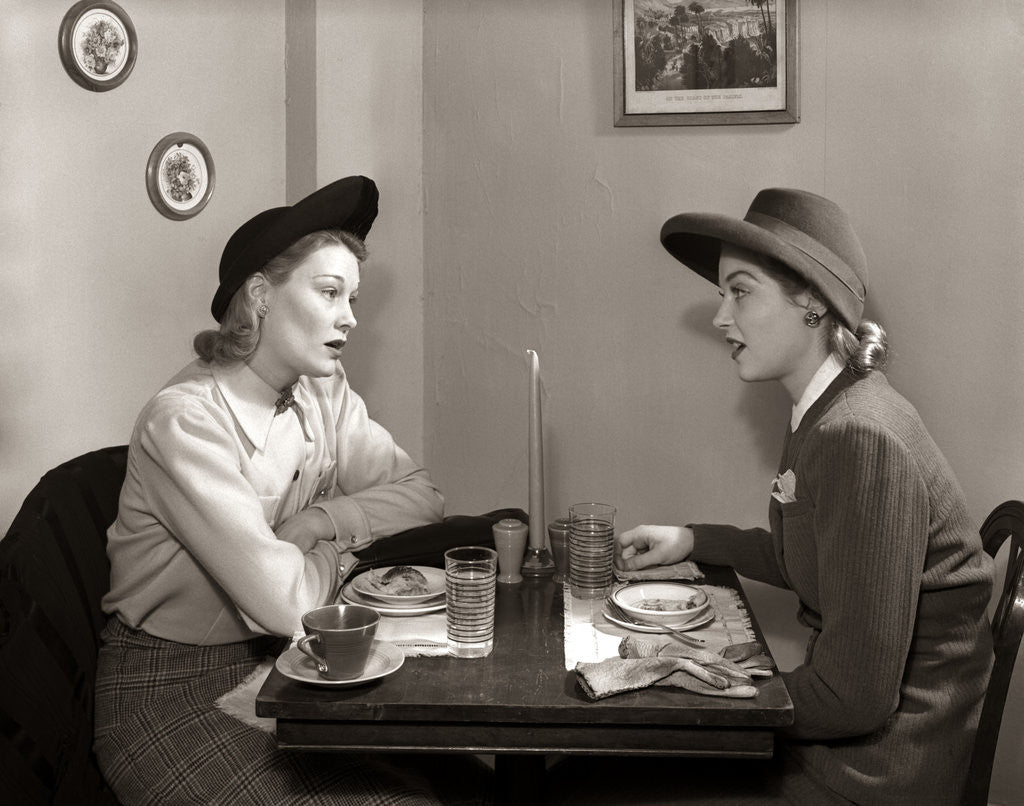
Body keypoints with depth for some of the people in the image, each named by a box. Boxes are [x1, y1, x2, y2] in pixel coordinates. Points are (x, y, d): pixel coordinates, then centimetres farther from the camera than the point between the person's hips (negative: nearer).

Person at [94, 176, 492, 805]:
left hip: (279, 662, 6)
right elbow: (282, 603, -26)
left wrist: (316, 522, -14)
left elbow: (421, 495, 1)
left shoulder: (323, 389, 2)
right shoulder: (185, 422, -22)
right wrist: (337, 552, -5)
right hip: (171, 694, -6)